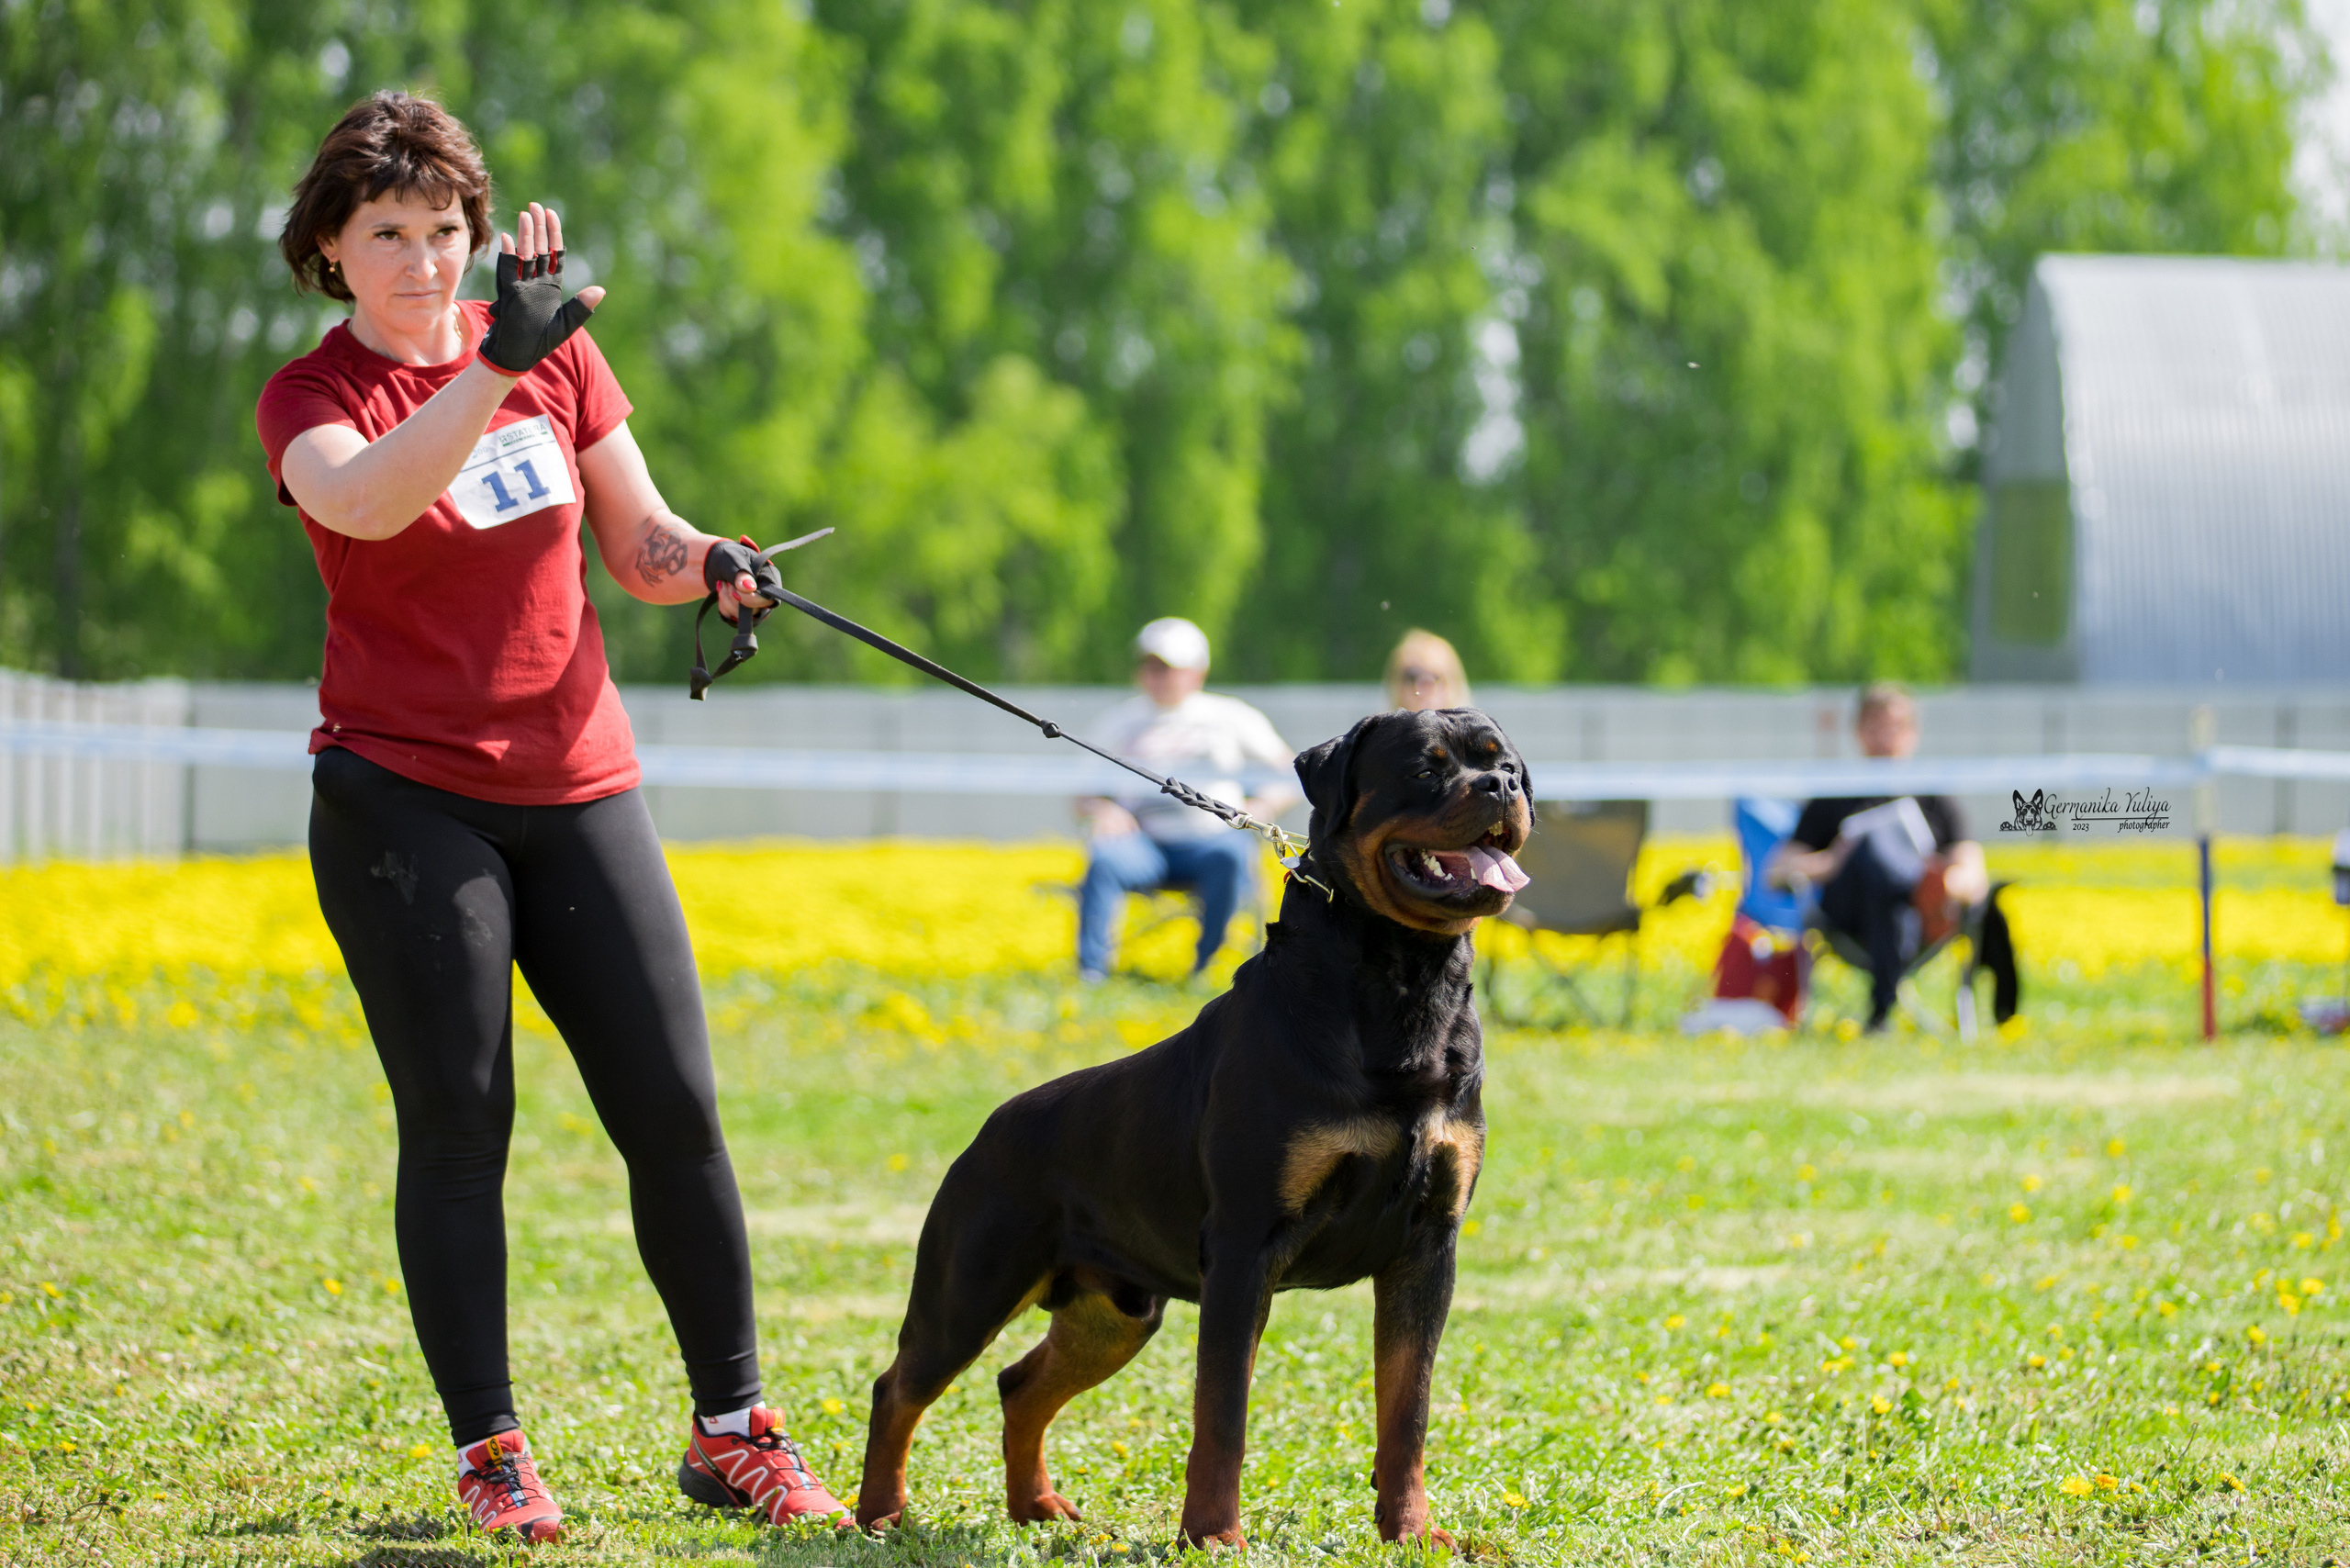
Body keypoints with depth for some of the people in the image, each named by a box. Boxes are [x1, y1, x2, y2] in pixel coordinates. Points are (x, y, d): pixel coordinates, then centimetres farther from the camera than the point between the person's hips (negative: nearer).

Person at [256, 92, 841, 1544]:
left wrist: (708, 563, -8)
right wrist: (493, 364, -41)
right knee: (459, 1126, -5)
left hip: (578, 784, 3)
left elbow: (639, 540, 15)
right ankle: (490, 1452, 4)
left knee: (676, 1109, -1)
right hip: (405, 798, -3)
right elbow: (365, 500, -29)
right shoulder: (313, 399, -4)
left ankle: (733, 1431, 10)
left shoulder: (556, 350, 8)